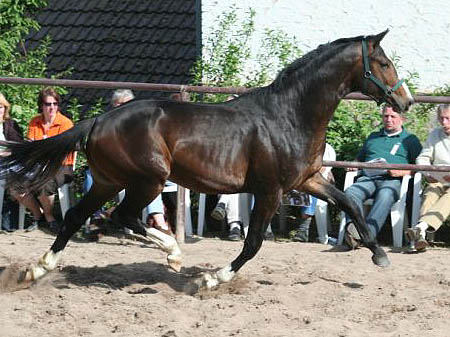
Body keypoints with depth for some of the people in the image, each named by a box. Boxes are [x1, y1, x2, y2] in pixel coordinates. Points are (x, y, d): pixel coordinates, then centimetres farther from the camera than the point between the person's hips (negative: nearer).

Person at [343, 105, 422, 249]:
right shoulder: (373, 137, 34)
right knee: (350, 192, -32)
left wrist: (401, 172, -7)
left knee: (385, 196, -40)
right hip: (367, 177, 4)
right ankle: (353, 227, -56)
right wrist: (352, 165, 17)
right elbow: (359, 159, 41)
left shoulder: (410, 139, 20)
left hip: (392, 181, -4)